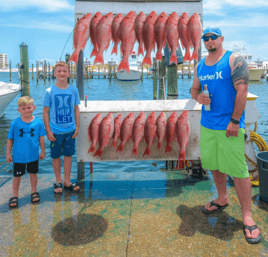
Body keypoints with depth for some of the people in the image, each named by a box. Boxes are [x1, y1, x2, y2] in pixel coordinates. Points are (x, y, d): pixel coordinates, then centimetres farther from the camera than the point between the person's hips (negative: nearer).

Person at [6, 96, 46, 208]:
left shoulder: (38, 122, -10)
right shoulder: (15, 123, -11)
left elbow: (41, 138, 0)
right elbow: (10, 139, -3)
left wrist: (43, 151, 5)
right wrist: (8, 154, 0)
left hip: (33, 155, 1)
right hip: (18, 156, 0)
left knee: (33, 173, 17)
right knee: (17, 176, 11)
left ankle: (34, 192, 37)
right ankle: (15, 196, 28)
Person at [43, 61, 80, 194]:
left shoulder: (73, 90, -2)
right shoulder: (50, 91, -7)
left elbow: (76, 109, 5)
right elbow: (45, 111, -4)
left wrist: (77, 127, 1)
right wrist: (48, 130, -8)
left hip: (70, 130, 2)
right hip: (55, 130, -2)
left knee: (69, 155, 11)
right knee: (56, 156, 9)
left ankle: (67, 181, 25)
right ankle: (58, 181, 27)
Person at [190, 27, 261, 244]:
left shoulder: (234, 60, -7)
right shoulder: (200, 66, 12)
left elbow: (242, 91, -13)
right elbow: (194, 89, 20)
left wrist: (234, 121, -18)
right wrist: (198, 96, -6)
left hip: (229, 126, -6)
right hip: (207, 125, 6)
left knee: (238, 170, -4)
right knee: (214, 164, 16)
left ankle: (247, 215, 9)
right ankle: (222, 199, 37)